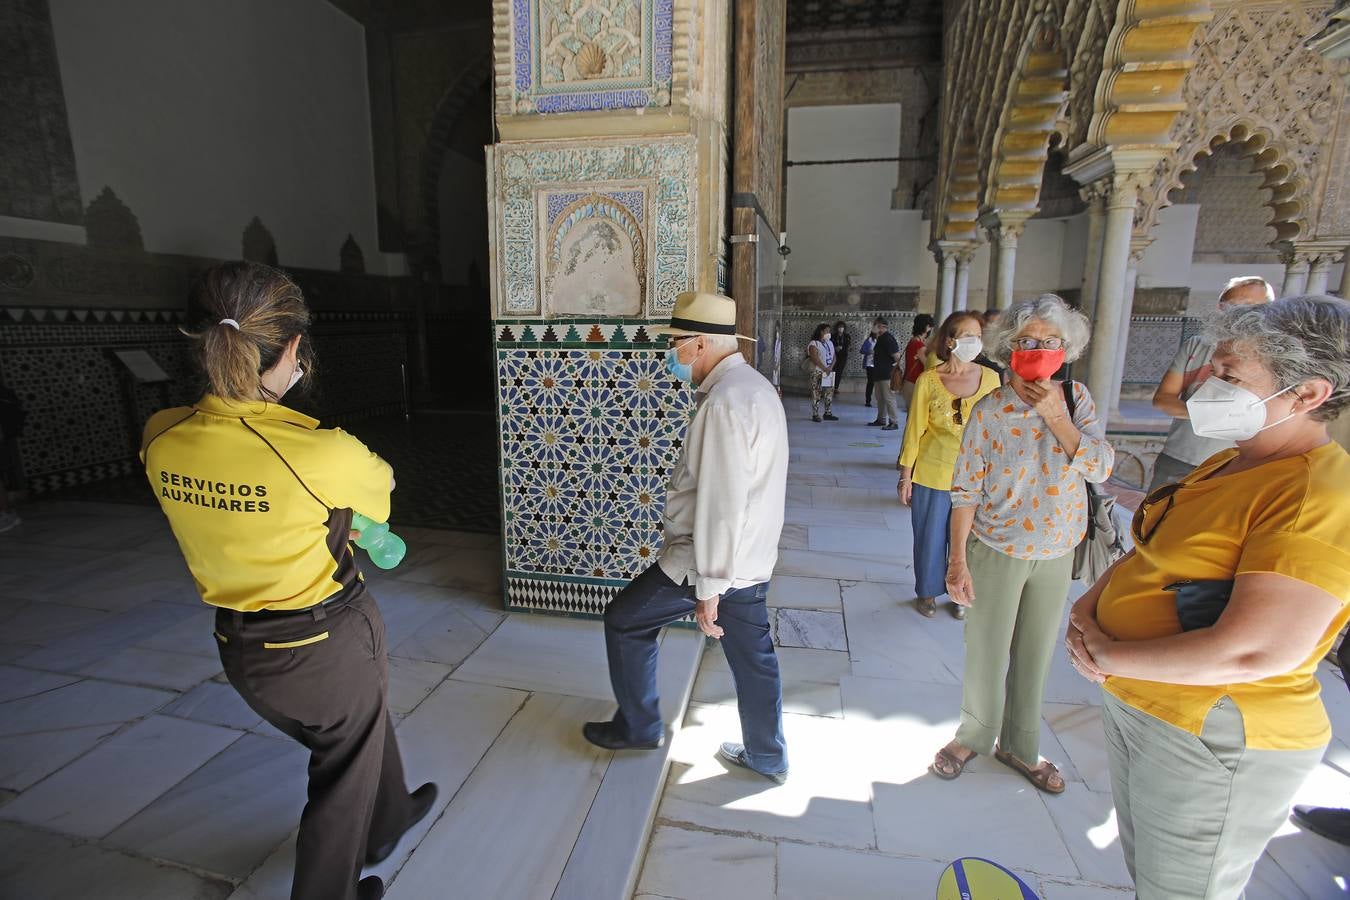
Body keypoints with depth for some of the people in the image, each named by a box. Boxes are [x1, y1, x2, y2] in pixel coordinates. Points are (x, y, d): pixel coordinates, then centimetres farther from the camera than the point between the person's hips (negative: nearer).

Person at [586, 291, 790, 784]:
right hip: (752, 558, 9)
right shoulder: (754, 385, 10)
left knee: (624, 619, 10)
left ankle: (637, 727, 28)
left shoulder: (724, 403, -23)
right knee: (753, 656, 20)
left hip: (714, 559, -9)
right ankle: (767, 757, 37)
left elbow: (720, 504, -27)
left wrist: (709, 588, -21)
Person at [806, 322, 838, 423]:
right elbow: (815, 358, -16)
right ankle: (815, 414, -1)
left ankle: (828, 413, 15)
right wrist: (824, 369, -18)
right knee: (816, 394, -6)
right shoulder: (814, 344, -7)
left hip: (829, 372, 7)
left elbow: (834, 356, 10)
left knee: (829, 394, 7)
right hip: (818, 372, -7)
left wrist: (830, 367, -7)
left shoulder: (830, 343, 15)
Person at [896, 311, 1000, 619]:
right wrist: (905, 475, -2)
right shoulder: (928, 380, -8)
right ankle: (927, 592, 32)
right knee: (930, 537, 11)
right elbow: (915, 429, -3)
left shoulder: (990, 378, -2)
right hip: (932, 474, -1)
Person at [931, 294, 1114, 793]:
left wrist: (1057, 417, -24)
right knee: (986, 651, 11)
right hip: (996, 550, -3)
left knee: (1035, 655, 17)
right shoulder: (989, 411, -14)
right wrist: (957, 560, -14)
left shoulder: (1076, 399, -4)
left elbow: (1100, 468, -11)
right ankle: (974, 735, 35)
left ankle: (1019, 747, 38)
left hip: (1056, 552, 3)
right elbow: (966, 490, -12)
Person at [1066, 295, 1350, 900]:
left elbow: (1252, 651, -31)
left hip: (1211, 739, -8)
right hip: (1134, 704, 8)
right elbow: (1151, 553, 13)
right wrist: (1090, 603, -4)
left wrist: (1109, 654, -21)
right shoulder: (1229, 464, 6)